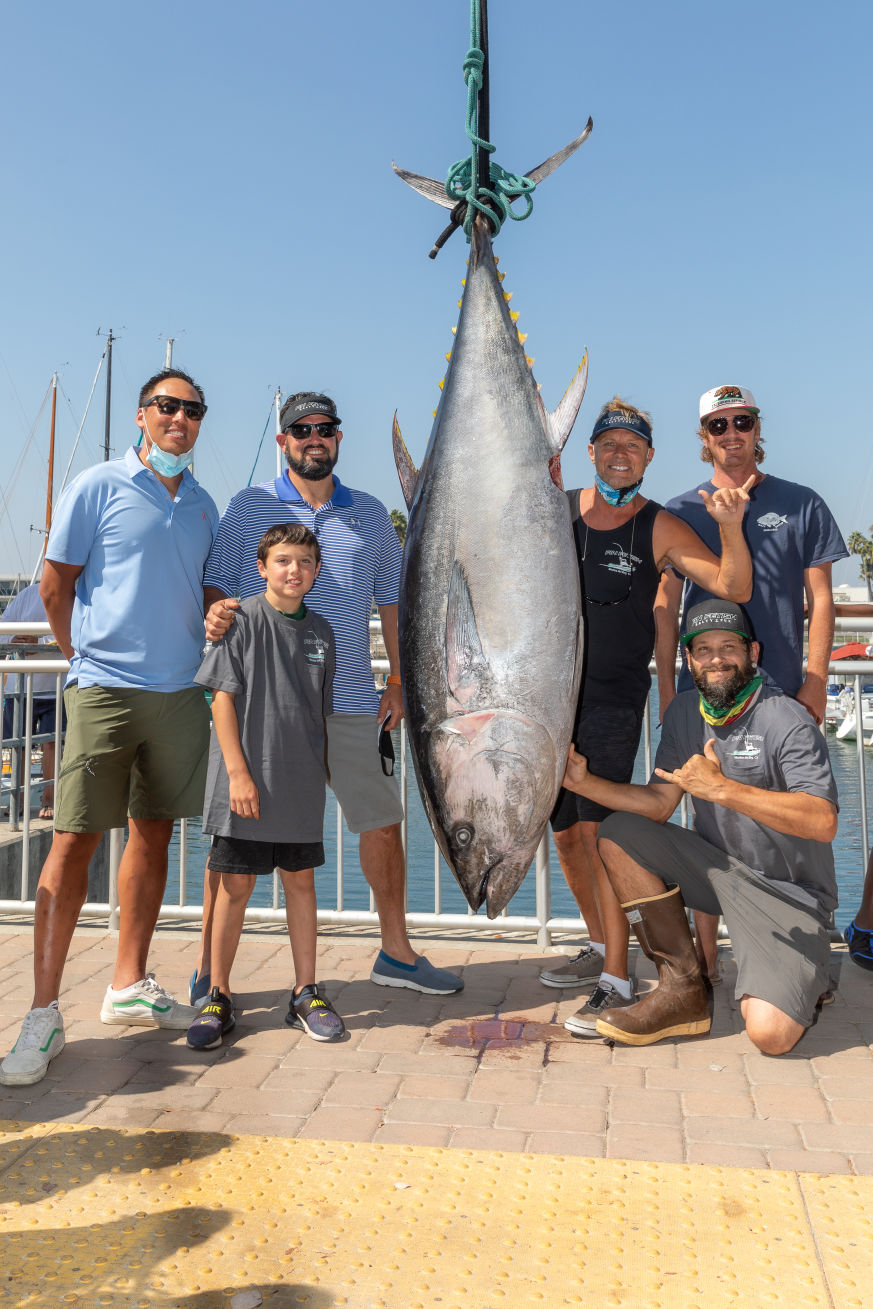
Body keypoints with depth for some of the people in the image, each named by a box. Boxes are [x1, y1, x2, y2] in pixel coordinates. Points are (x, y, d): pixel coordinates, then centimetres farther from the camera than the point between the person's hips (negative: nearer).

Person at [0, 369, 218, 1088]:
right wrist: (91, 659, 3)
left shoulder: (202, 505, 13)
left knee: (154, 833, 11)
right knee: (74, 840, -6)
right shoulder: (98, 486, -2)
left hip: (179, 692, 6)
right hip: (105, 691, -5)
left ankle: (130, 986, 24)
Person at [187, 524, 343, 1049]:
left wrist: (325, 771, 13)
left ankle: (306, 994, 22)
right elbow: (224, 698, -8)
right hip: (247, 781, -4)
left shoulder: (321, 631, 9)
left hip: (302, 784, 4)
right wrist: (238, 772, -13)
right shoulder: (242, 621, -5)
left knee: (301, 881, 11)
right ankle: (219, 997, 16)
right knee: (236, 886, 3)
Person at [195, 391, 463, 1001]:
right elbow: (216, 584, 3)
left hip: (351, 700, 3)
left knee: (383, 822, 9)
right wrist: (217, 613, -21)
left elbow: (391, 599, 16)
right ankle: (208, 967, 13)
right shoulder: (249, 507, 5)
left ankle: (396, 952, 26)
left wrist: (400, 680, 11)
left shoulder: (371, 514, 14)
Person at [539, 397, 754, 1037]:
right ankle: (601, 947, 33)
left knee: (597, 830, -14)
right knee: (566, 833, 13)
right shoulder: (555, 510, 5)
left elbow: (733, 588, -8)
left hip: (614, 696, -4)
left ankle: (617, 984, -6)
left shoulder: (660, 528, -2)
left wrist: (731, 527, -25)